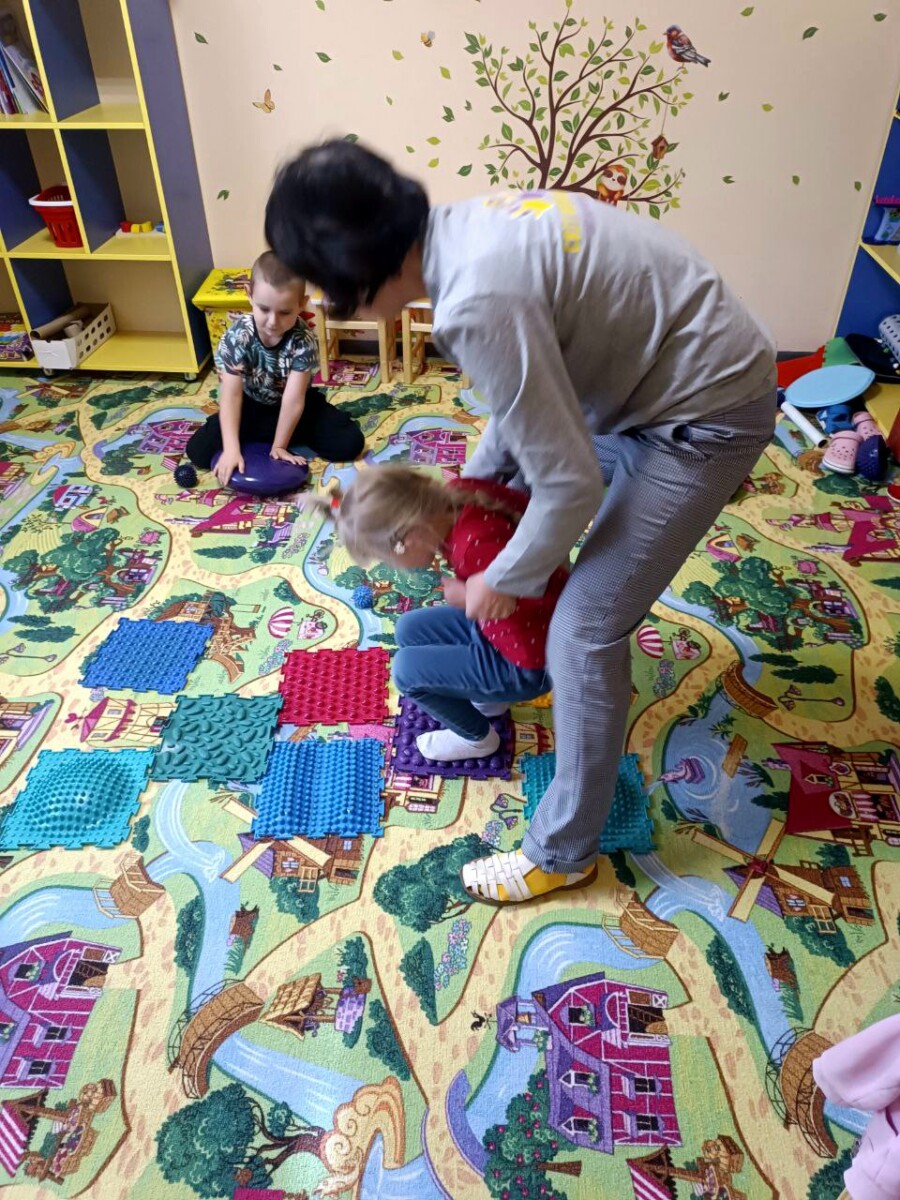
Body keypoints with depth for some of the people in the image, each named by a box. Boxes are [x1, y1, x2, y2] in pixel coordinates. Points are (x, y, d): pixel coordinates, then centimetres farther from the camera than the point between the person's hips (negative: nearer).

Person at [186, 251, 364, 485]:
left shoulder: (304, 341, -26)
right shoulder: (236, 337, -25)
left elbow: (293, 398, -26)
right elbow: (231, 395, -28)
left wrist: (279, 445, -27)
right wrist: (232, 448, -37)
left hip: (294, 407, 0)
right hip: (251, 406, 0)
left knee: (350, 443, -16)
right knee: (198, 450, -16)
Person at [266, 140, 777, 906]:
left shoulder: (477, 302, -31)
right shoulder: (465, 228, 0)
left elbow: (570, 483, -25)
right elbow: (532, 385, 14)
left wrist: (503, 581, -8)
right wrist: (474, 484, 21)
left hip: (707, 412, -10)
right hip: (664, 375, 10)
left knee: (582, 632, -6)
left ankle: (562, 851, 14)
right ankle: (602, 669, 53)